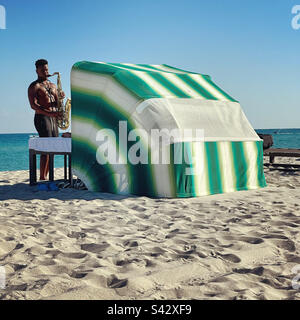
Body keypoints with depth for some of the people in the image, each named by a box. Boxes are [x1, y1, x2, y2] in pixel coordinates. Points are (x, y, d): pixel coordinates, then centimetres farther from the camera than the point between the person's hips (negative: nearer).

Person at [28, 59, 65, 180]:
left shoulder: (52, 86, 21)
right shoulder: (34, 86, 0)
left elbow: (56, 103, 16)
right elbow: (33, 105, -13)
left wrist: (60, 98, -8)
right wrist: (49, 113, -24)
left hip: (53, 119, 7)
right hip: (41, 118, -7)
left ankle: (45, 176, 10)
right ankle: (42, 178, -13)